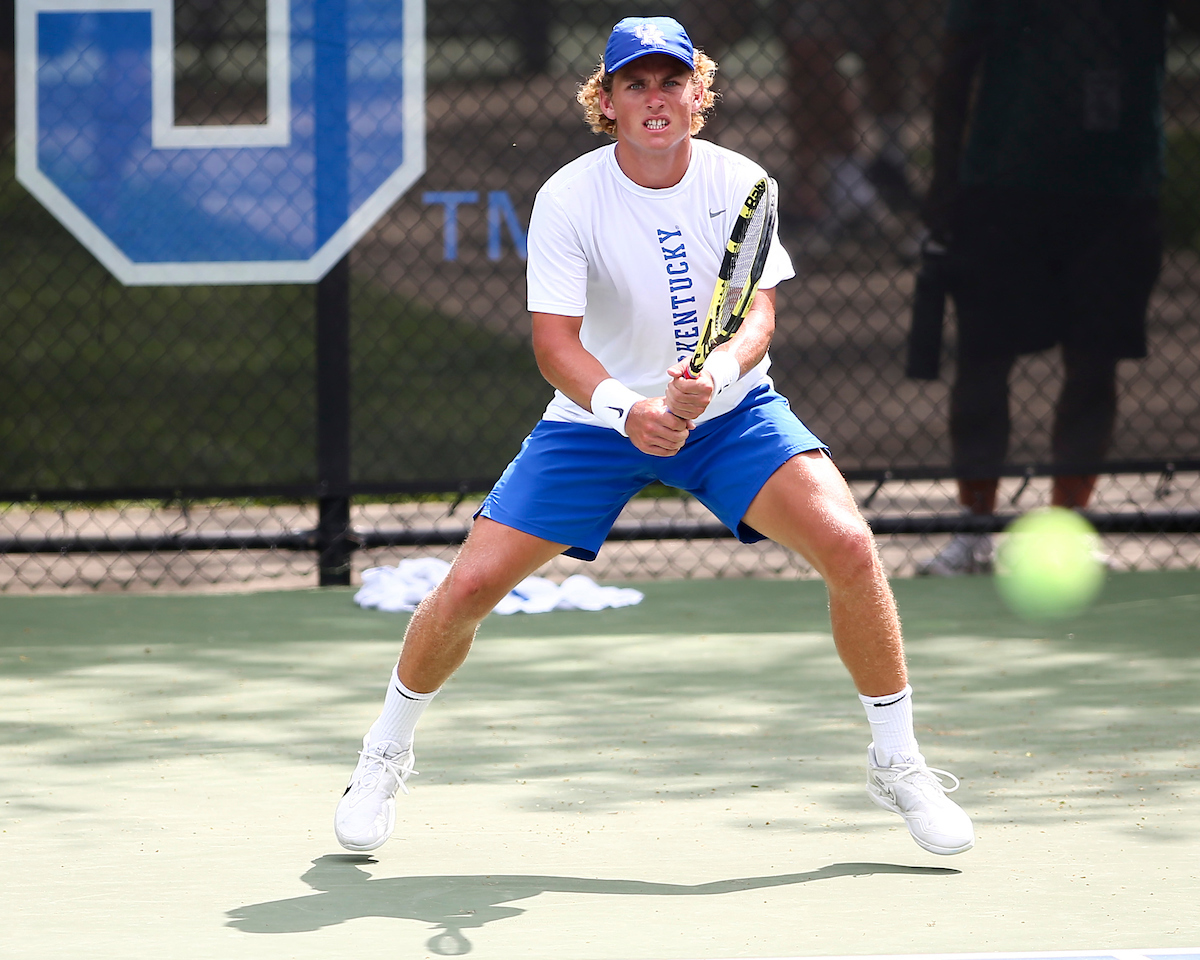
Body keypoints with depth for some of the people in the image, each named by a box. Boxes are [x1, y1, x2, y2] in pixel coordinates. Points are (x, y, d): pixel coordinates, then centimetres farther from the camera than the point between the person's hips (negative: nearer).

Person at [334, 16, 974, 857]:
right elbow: (555, 341, -22)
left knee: (848, 547, -21)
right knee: (470, 584, -11)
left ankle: (897, 762, -1)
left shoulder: (738, 184, -14)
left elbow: (759, 315, -19)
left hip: (730, 410, 1)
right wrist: (624, 408, -42)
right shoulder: (568, 199, -18)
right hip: (600, 416, -1)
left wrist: (715, 374, -42)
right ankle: (386, 755, 18)